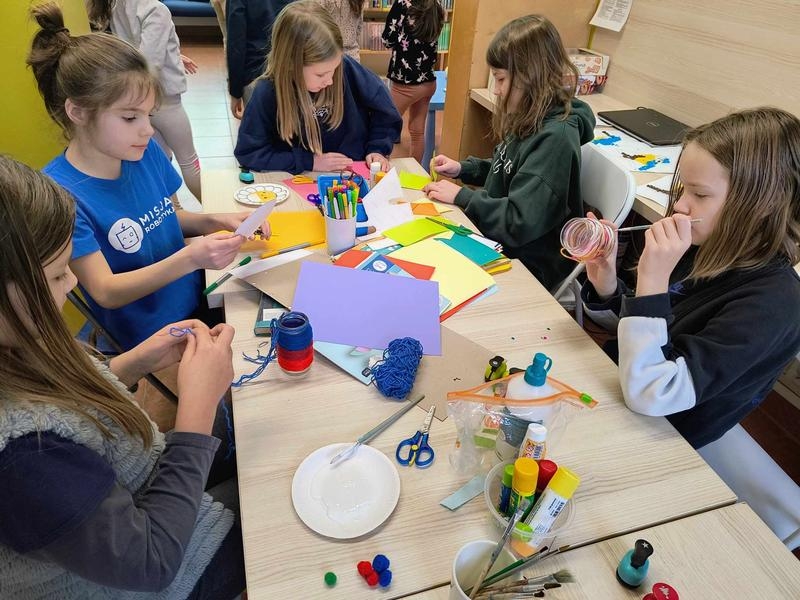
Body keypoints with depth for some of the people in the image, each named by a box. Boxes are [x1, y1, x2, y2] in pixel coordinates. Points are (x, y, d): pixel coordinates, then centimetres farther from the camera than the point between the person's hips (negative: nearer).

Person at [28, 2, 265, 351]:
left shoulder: (145, 151, -3)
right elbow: (106, 292, -19)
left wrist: (216, 221, -8)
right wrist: (190, 259, -33)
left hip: (198, 303, 6)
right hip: (145, 345, -5)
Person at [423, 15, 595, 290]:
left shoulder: (554, 137, -25)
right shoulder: (530, 120, 2)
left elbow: (518, 221, -30)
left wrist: (461, 196, -20)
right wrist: (463, 169, 6)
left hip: (527, 266, -8)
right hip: (498, 241, 8)